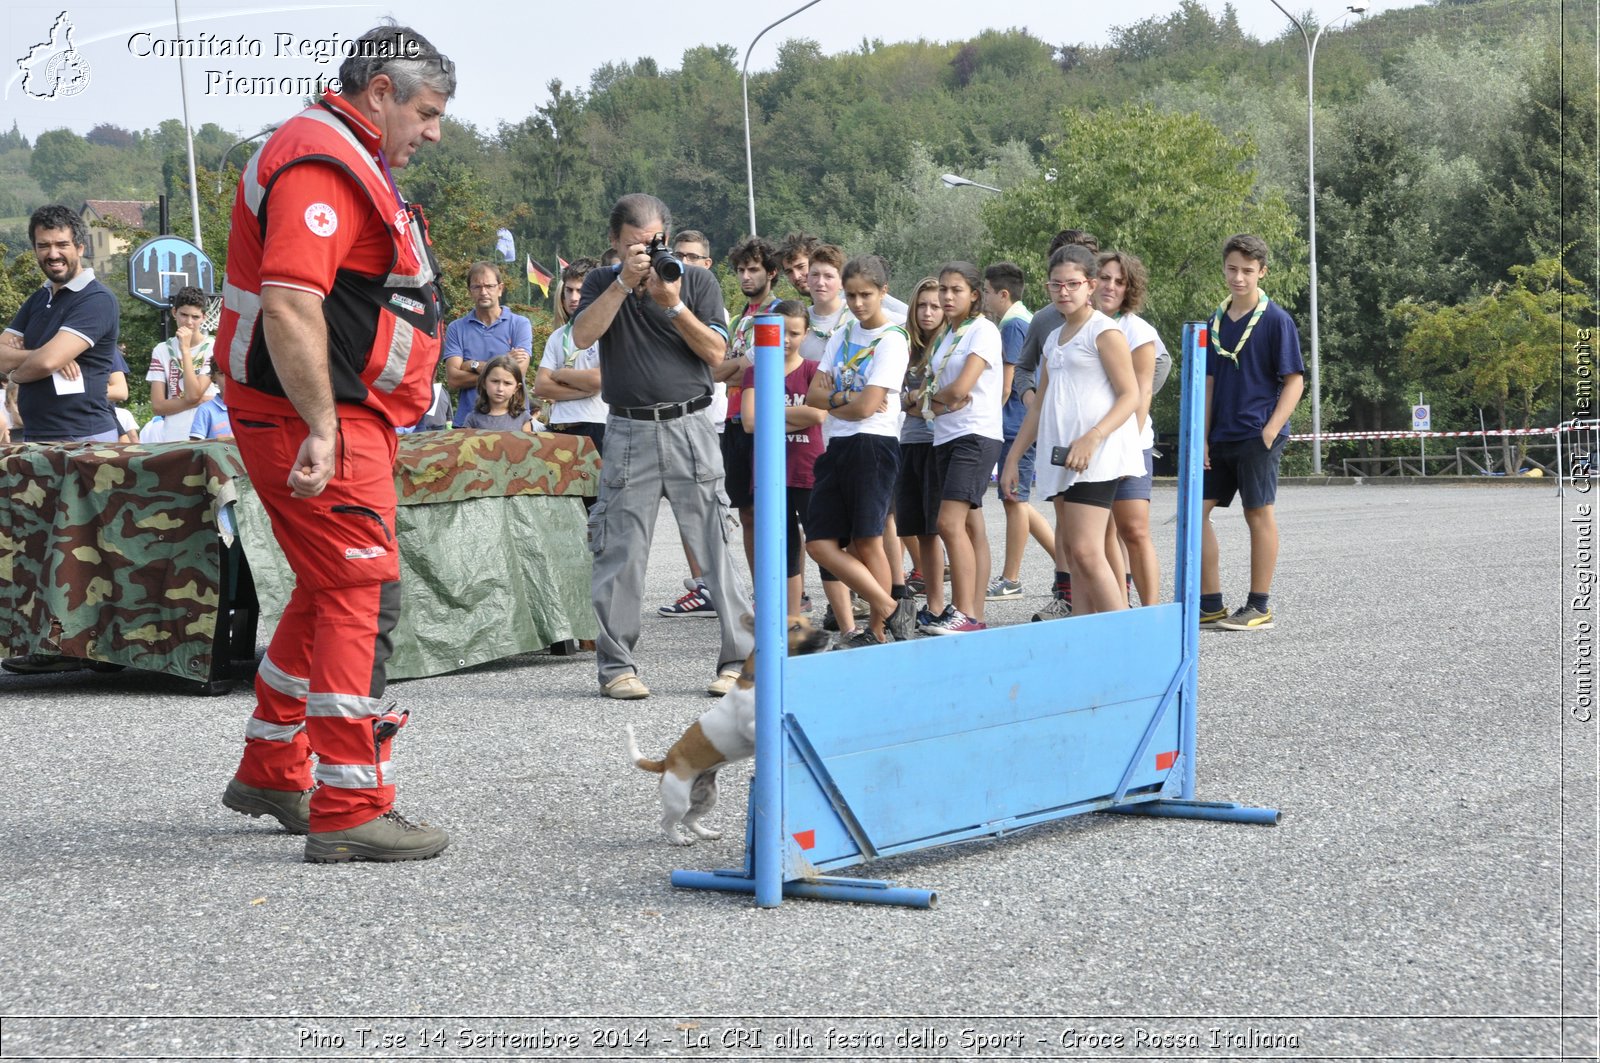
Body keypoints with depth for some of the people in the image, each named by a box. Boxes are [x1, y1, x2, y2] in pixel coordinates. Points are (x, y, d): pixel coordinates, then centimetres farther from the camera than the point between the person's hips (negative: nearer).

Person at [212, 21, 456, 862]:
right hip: (314, 422, -11)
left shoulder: (350, 163, 19)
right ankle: (350, 813, -8)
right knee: (363, 601, -10)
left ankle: (269, 771, 31)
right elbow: (289, 304, -27)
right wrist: (322, 430, -28)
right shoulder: (321, 164, -16)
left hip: (345, 418, 11)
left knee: (327, 595, 19)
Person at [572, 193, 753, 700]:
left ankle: (739, 659, 2)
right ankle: (616, 666, 9)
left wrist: (673, 305, -12)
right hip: (628, 432, 1)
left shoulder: (697, 281, 7)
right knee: (619, 554, 1)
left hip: (689, 427, -1)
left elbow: (716, 353, -2)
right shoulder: (602, 283, 9)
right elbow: (582, 335, -9)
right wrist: (625, 282, -15)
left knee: (716, 547, -3)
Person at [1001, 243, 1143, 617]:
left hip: (1097, 456, -8)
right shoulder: (1053, 340, 20)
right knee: (1075, 557, 5)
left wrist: (1092, 439, -23)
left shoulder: (1105, 331, -4)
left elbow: (1130, 395, -11)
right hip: (1061, 458, 8)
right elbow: (1040, 407, 24)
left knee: (1086, 552, -17)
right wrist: (1013, 458, 19)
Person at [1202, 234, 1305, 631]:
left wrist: (1270, 431, -16)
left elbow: (1294, 381, -7)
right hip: (1221, 436, 6)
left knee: (1258, 513, 0)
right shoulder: (1217, 320, 11)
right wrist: (1204, 436, 6)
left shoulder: (1276, 319, -6)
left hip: (1257, 437, -6)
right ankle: (1210, 605, 12)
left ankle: (1259, 608, 8)